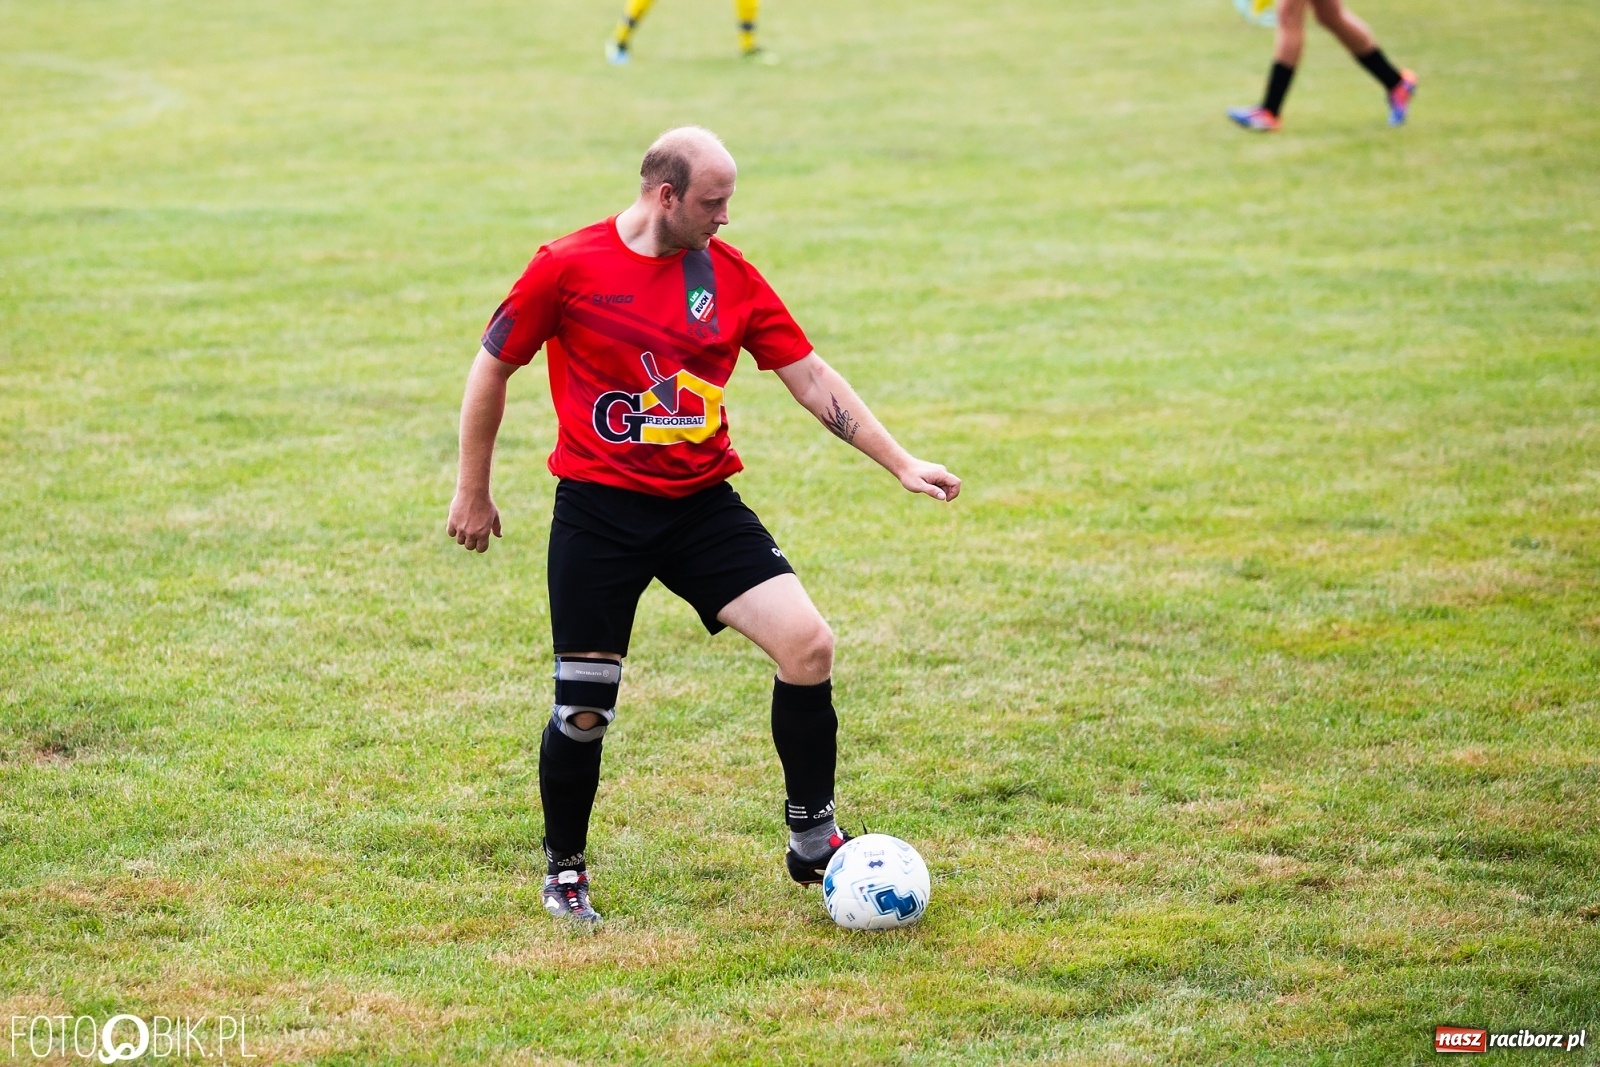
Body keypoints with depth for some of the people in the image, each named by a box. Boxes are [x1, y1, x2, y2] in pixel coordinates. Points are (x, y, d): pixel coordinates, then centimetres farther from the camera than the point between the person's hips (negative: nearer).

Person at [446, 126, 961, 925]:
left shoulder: (730, 274, 2)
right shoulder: (568, 267, -9)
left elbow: (811, 378, 6)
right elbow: (491, 370, 2)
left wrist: (900, 463, 1)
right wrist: (473, 493, 6)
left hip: (701, 505, 3)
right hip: (597, 512, -3)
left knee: (807, 644, -13)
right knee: (583, 709, -2)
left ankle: (812, 842, 3)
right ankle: (564, 872, 24)